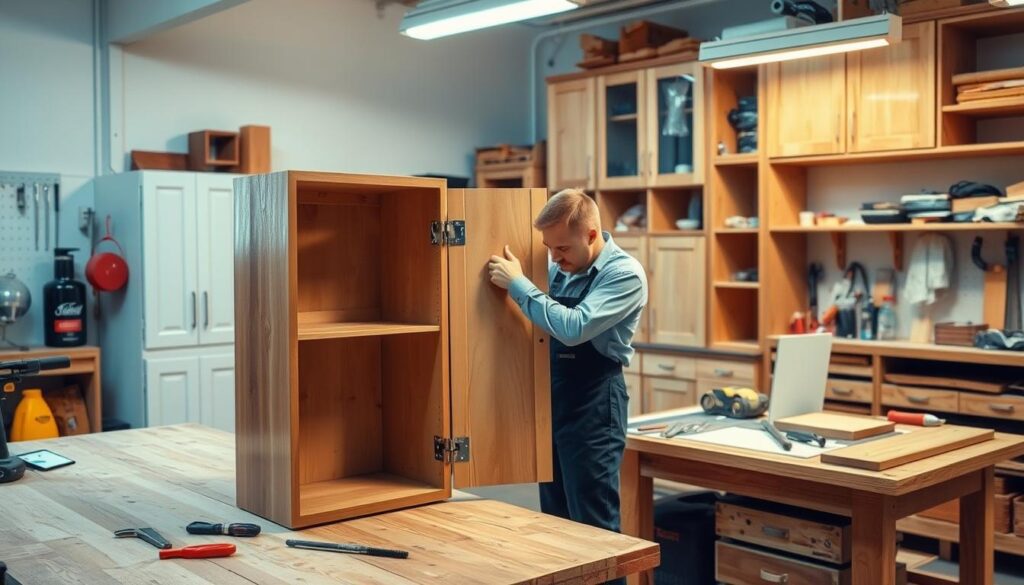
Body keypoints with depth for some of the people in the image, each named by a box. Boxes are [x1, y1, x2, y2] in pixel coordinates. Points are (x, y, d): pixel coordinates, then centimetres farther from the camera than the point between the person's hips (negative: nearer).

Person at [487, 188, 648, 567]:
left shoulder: (625, 273, -16)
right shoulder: (559, 266, 6)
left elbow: (573, 328, -28)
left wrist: (517, 283, -21)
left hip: (594, 406, -7)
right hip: (551, 400, 8)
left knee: (593, 525, -1)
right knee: (555, 519, 15)